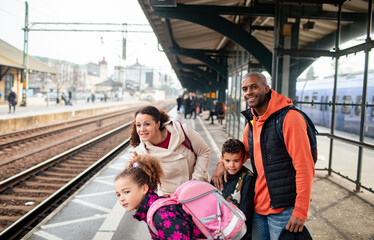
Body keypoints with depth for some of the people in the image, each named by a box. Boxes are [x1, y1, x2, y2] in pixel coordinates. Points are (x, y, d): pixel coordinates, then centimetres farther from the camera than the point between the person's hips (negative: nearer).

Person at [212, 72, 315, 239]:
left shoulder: (289, 117, -15)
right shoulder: (251, 122, 9)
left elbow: (305, 168, -18)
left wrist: (300, 211, -19)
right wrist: (223, 163, 6)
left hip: (283, 209, -7)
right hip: (258, 206, 7)